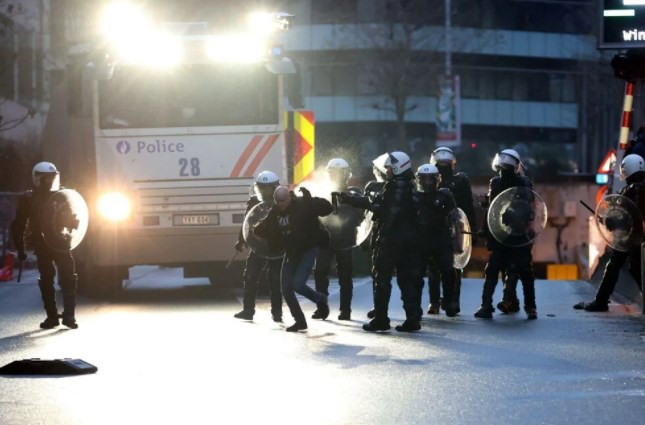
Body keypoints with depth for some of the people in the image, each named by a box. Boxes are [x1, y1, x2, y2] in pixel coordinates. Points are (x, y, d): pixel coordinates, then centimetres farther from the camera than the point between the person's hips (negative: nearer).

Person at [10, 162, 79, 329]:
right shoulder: (28, 199, -2)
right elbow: (18, 226, 2)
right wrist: (20, 248, -2)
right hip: (42, 246, -1)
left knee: (69, 279, -6)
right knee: (46, 281, 2)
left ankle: (69, 315, -1)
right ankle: (52, 316, 8)